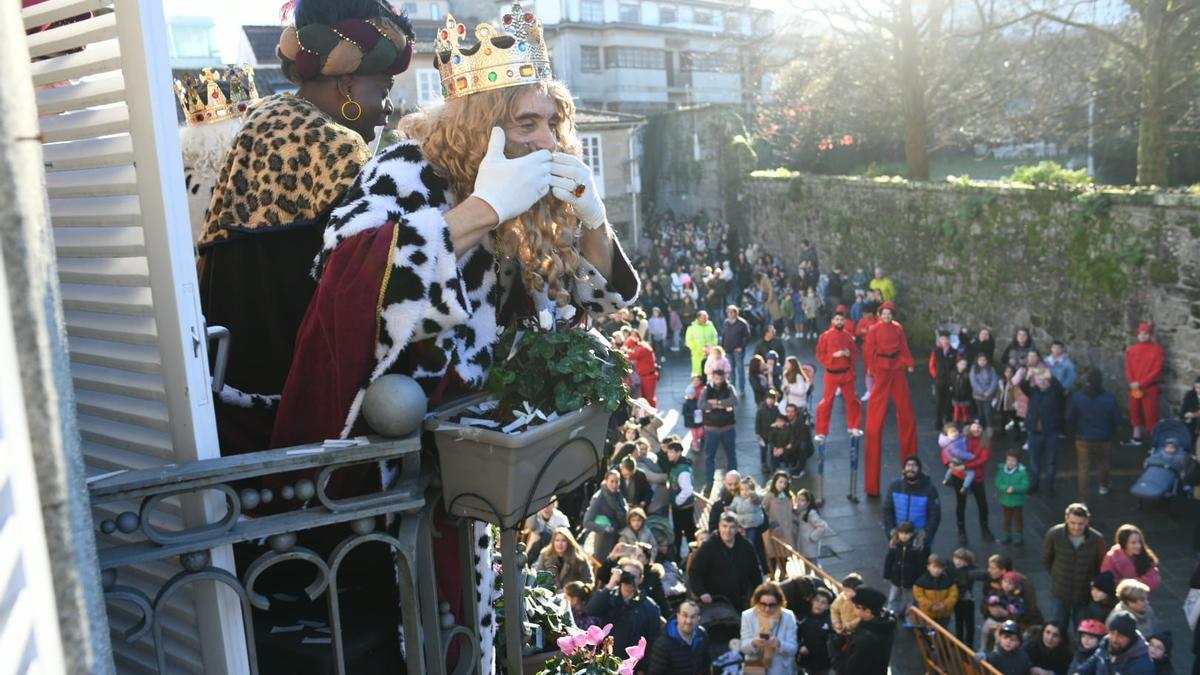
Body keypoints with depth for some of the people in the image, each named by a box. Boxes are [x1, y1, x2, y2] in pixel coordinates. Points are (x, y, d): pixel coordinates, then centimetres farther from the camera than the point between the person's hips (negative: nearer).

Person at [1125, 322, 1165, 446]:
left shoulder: (1157, 349, -7)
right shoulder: (1131, 349, 7)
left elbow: (1156, 370, -12)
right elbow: (1128, 368, 7)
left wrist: (1141, 383, -17)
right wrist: (1132, 383, -9)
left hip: (1150, 387, -5)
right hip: (1134, 387, 5)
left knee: (1151, 414, -5)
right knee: (1135, 412, 12)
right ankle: (1136, 438, 23)